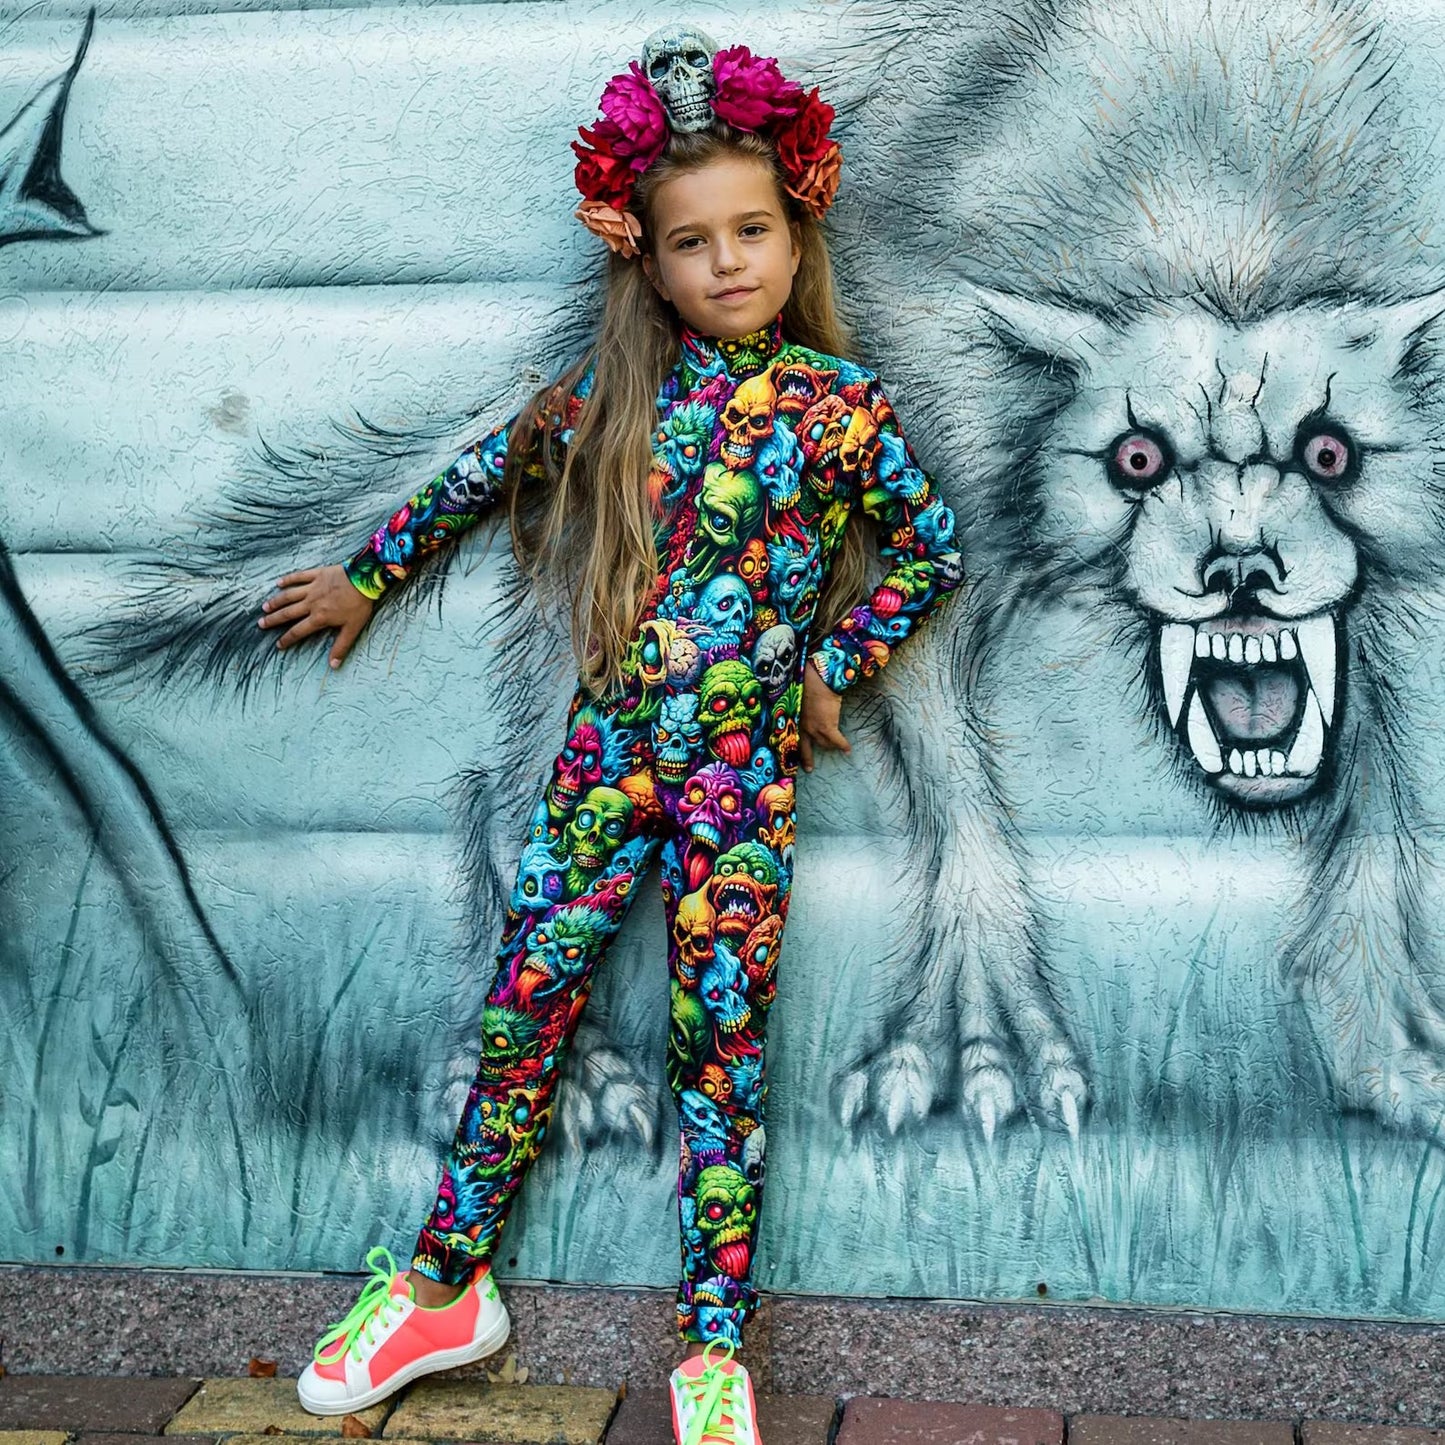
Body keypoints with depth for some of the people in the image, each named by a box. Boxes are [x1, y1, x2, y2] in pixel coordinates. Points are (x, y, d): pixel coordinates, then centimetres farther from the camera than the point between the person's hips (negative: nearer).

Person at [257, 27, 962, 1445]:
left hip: (743, 763, -2)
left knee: (719, 1038, 1)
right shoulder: (615, 387, 5)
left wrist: (835, 665, 1)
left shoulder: (839, 406, -2)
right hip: (608, 745, 3)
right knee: (524, 999, 5)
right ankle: (445, 1288, 21)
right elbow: (486, 472, 18)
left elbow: (932, 550, 7)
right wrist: (365, 575, 23)